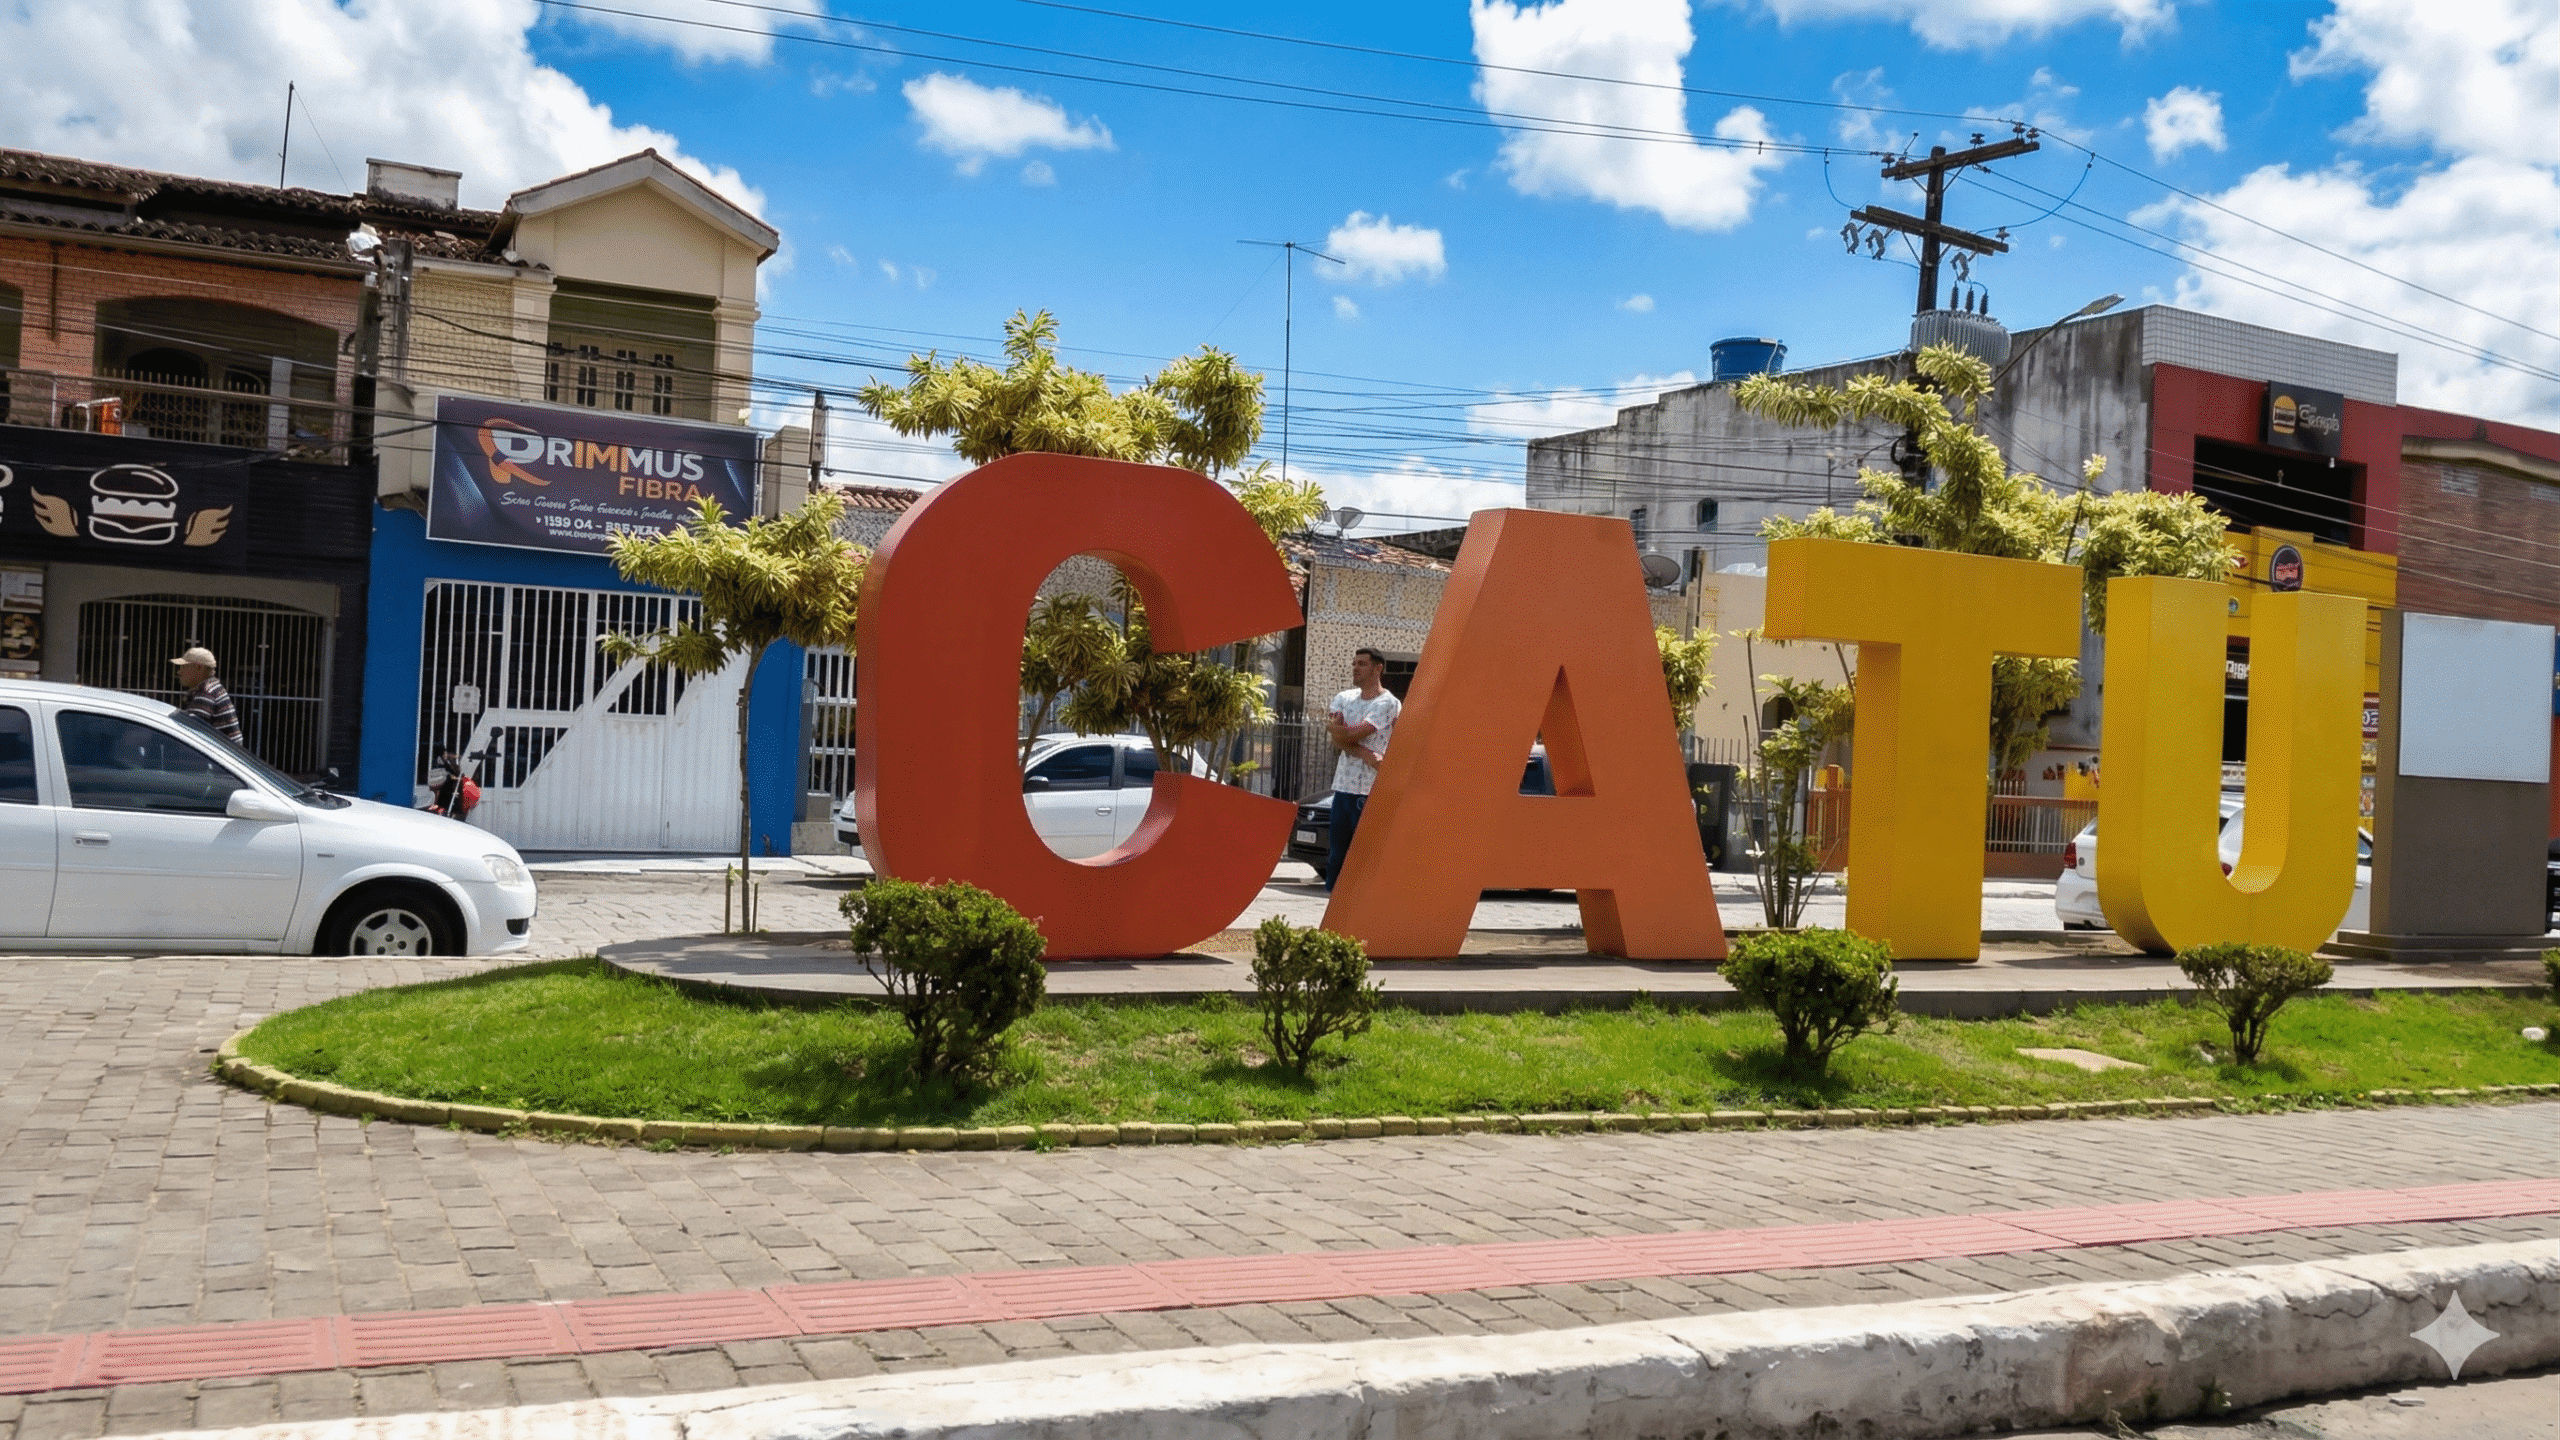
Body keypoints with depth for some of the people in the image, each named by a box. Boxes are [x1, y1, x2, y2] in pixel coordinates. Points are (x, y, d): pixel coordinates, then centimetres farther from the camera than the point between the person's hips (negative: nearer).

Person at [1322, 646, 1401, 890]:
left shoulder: (1388, 703, -6)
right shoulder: (1343, 699, 14)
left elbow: (1356, 733, -16)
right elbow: (1337, 741, -1)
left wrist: (1333, 727, 3)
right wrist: (1365, 754, -16)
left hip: (1372, 790, -6)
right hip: (1344, 786, 6)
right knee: (1337, 848, 9)